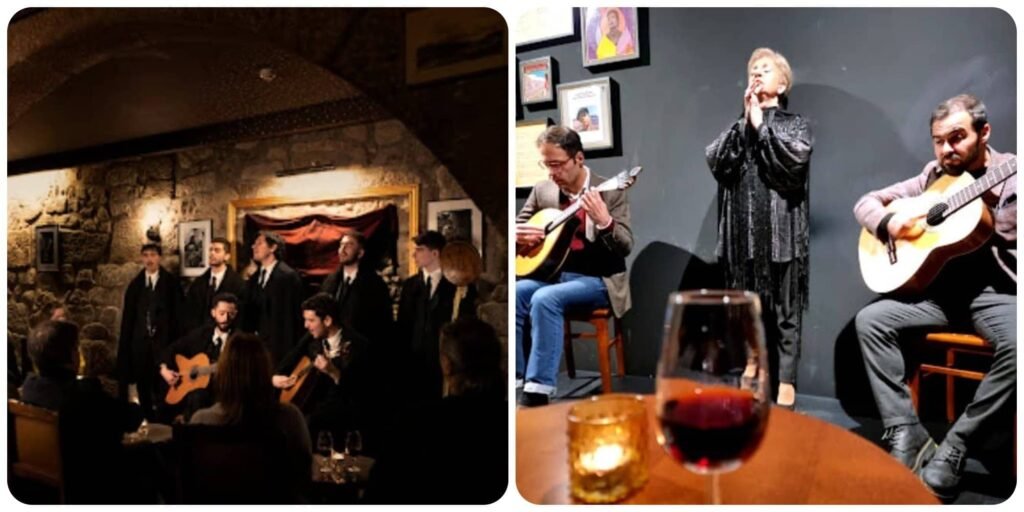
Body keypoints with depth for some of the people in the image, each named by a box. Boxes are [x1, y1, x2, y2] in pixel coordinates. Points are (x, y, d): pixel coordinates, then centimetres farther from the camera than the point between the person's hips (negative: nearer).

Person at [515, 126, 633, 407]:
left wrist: (604, 221, -31)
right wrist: (517, 235, -9)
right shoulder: (542, 190, 7)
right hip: (552, 273, 5)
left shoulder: (611, 192, -5)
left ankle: (538, 391, -25)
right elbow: (517, 228, 16)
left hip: (597, 280, -5)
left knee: (545, 298, -32)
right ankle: (513, 381, -13)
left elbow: (626, 247, -11)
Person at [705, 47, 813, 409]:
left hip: (781, 231, -3)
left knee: (784, 309, -1)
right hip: (742, 232, 3)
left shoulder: (795, 124, 9)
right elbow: (715, 162, -1)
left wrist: (761, 126, -4)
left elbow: (795, 160, -12)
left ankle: (785, 384, 5)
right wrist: (745, 123, -4)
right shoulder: (738, 127, 18)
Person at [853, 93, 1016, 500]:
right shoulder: (934, 176, 11)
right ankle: (906, 434, -16)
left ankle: (955, 445, -18)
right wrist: (889, 221, -9)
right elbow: (866, 203, 12)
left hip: (996, 290, -4)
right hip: (940, 289, 4)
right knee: (870, 320, -17)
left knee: (1015, 345, -34)